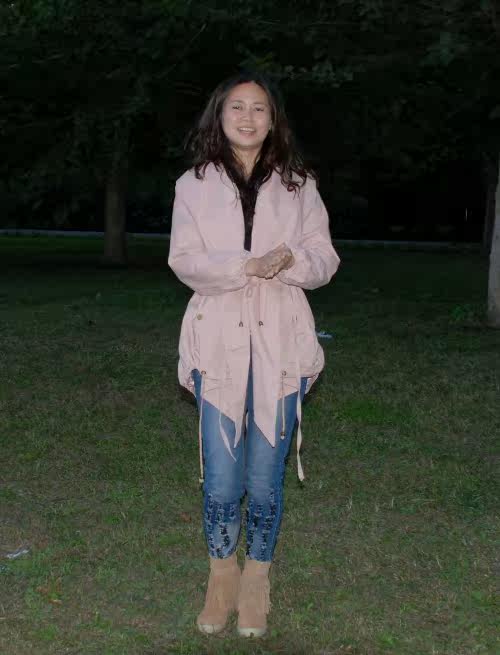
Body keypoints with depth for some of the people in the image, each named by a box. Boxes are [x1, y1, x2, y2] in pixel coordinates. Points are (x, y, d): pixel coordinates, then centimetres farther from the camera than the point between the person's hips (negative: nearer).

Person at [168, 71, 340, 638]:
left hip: (279, 342, 1)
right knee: (221, 481, 0)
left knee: (265, 479, 4)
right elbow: (183, 261, -3)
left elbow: (325, 260, 6)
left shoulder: (298, 185, 9)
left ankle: (256, 580, 25)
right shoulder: (194, 186, 6)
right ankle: (222, 576, 25)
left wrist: (290, 262, -16)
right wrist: (247, 266, -19)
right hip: (219, 342, 0)